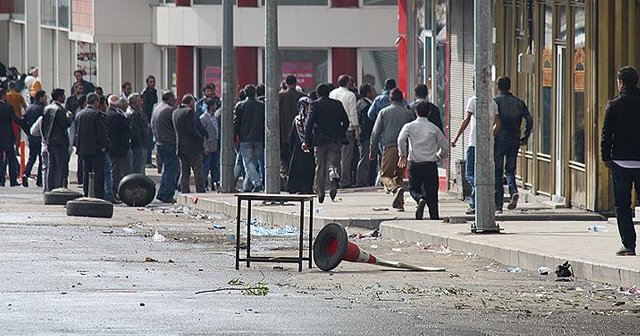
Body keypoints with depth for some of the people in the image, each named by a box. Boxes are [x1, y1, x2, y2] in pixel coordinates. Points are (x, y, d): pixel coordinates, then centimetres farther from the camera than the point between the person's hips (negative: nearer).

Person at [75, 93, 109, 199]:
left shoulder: (79, 114, 10)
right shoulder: (97, 114, -14)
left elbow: (77, 132, 14)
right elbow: (102, 133, -15)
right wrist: (104, 146, -7)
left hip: (83, 149, 7)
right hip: (96, 149, -7)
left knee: (86, 172, 13)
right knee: (98, 172, -4)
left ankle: (86, 194, 15)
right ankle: (98, 195, -7)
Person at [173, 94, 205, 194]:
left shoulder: (175, 113, 12)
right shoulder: (189, 111, -12)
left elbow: (176, 129, 14)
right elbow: (192, 129, -18)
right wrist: (201, 138, -6)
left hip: (181, 147, 7)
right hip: (192, 147, -7)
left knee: (184, 173, 9)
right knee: (198, 172, -3)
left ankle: (185, 193, 6)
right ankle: (200, 193, -5)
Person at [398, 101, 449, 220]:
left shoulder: (409, 126, 1)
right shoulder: (434, 128, 4)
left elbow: (401, 139, -17)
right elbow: (445, 147, 6)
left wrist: (403, 155, -5)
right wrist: (438, 157, 24)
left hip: (414, 163, -1)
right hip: (431, 164, 1)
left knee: (414, 189, 14)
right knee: (432, 193, 6)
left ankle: (420, 199, -19)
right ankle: (435, 218, 1)